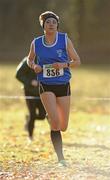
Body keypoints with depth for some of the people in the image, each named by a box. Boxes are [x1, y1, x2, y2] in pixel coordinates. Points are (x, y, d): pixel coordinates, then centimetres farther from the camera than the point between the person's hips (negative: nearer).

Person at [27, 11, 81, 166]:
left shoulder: (65, 40, -1)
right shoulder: (36, 43, 2)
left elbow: (77, 61, 3)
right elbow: (30, 59, 19)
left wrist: (64, 64, -16)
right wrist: (34, 66, -4)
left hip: (63, 85, 1)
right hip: (46, 86, -1)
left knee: (63, 127, 7)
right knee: (55, 122, -17)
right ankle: (60, 158, -12)